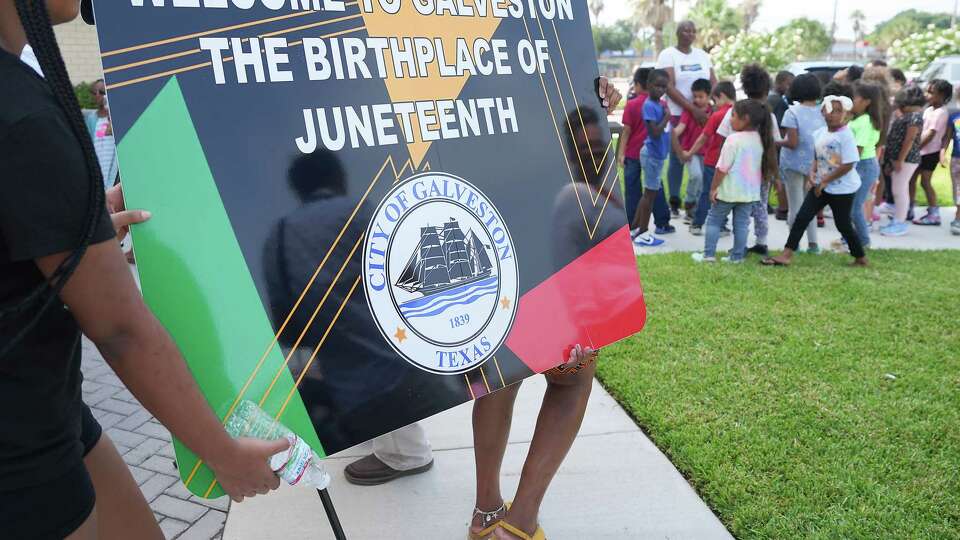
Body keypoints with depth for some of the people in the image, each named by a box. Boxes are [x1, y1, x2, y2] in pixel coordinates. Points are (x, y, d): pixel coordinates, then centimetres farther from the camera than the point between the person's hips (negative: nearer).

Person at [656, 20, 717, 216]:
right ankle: (674, 202, 10)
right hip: (677, 114, -4)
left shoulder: (702, 55, 15)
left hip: (703, 114, 4)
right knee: (677, 158, 1)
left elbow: (714, 83, 12)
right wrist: (693, 109, -21)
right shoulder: (668, 55, -1)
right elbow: (669, 87, -13)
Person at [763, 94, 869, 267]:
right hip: (821, 185, 6)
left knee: (843, 224, 6)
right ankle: (786, 255, 0)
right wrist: (813, 172, -4)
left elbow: (848, 165, -20)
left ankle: (861, 259, 26)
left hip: (842, 189, -6)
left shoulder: (846, 136, -18)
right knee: (802, 217, -2)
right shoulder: (819, 133, 3)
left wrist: (825, 181, -16)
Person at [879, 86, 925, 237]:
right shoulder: (907, 115, 16)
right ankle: (897, 221, 20)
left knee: (899, 190, -7)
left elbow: (909, 140, -20)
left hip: (906, 159, -10)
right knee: (899, 190, 13)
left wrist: (899, 160, -22)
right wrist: (893, 160, 19)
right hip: (899, 158, 10)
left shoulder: (915, 116, -15)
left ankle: (900, 224, -1)